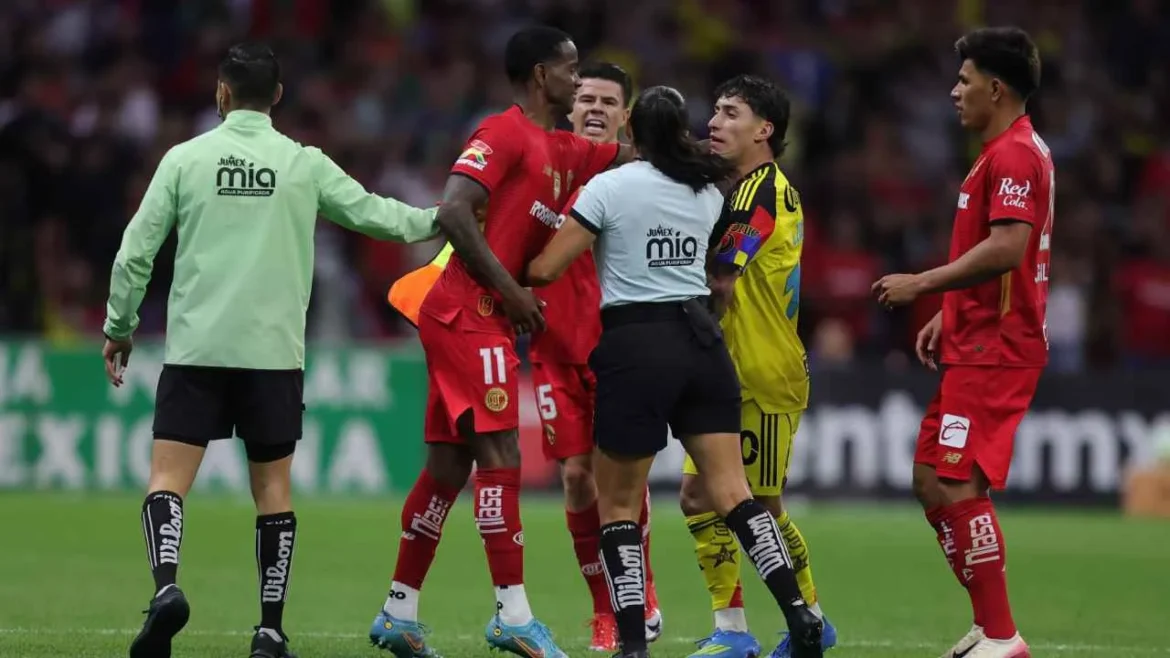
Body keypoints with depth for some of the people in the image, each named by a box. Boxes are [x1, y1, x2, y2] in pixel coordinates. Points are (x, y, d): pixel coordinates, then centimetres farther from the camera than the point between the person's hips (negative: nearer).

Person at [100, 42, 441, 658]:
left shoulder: (185, 158, 1)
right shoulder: (304, 164, 2)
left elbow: (136, 248, 0)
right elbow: (371, 213, 13)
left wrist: (119, 327, 12)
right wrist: (435, 220, 31)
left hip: (196, 349, -1)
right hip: (274, 351, 1)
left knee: (169, 475, -1)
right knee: (273, 486, 10)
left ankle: (165, 586, -26)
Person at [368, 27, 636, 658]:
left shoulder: (566, 151, 17)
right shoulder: (503, 134, -10)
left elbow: (634, 156, 27)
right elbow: (453, 213, -20)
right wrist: (509, 289, -18)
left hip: (485, 319, 10)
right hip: (469, 315, -10)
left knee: (449, 464, 11)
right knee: (500, 457, -12)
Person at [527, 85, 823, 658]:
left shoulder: (609, 187, -6)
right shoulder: (706, 193, 11)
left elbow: (546, 270, -8)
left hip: (635, 346, -5)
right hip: (701, 337, 5)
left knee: (617, 502, 5)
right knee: (730, 490, 2)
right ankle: (798, 612, -11)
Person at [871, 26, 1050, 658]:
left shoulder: (1014, 155, -15)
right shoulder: (1010, 152, 18)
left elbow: (1006, 249, -25)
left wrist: (921, 284, -18)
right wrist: (946, 317, 17)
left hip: (994, 352, -11)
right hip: (975, 344, 11)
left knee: (957, 487, -13)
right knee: (931, 482, 12)